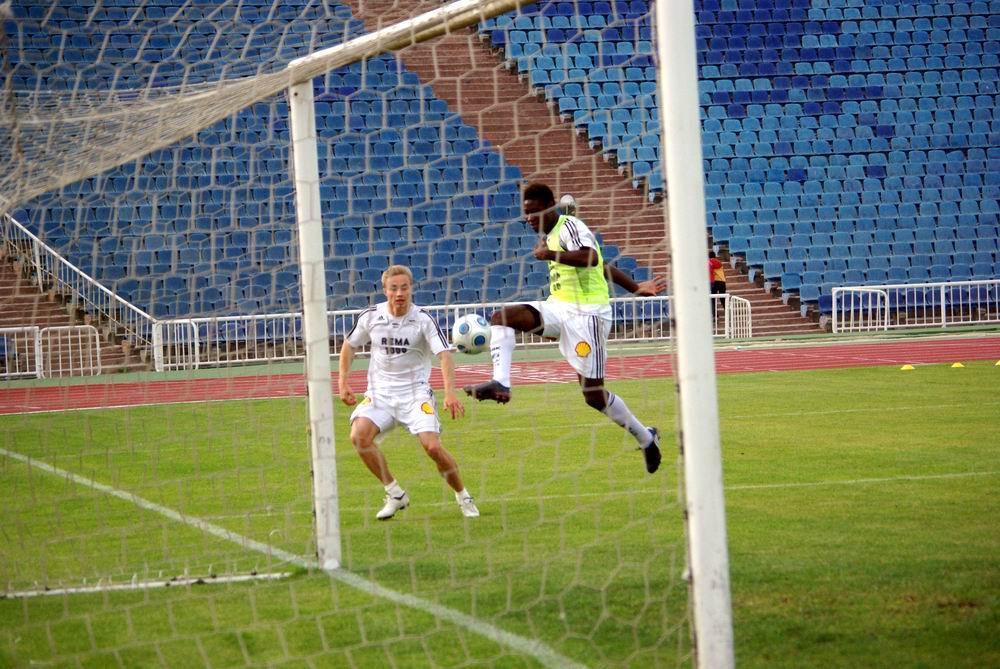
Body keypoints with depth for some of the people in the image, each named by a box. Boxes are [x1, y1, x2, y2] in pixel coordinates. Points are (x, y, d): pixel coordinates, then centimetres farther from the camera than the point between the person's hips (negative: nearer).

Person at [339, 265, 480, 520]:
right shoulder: (370, 317, -1)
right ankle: (394, 494, -6)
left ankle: (462, 496, 8)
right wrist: (343, 382, 4)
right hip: (380, 393, 3)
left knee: (432, 446, -20)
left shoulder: (423, 320, -10)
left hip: (415, 393, -3)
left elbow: (444, 355, -19)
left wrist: (450, 392, -34)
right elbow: (349, 346, 15)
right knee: (359, 435, -23)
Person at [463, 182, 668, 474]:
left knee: (594, 394, -4)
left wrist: (550, 254, -27)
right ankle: (500, 383, -26)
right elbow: (603, 266, 24)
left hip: (586, 313, -9)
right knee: (501, 317, -13)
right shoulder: (549, 235, 18)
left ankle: (645, 437, 16)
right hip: (558, 308, 9)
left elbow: (591, 258, -31)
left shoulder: (570, 227, -10)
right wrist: (634, 287, 28)